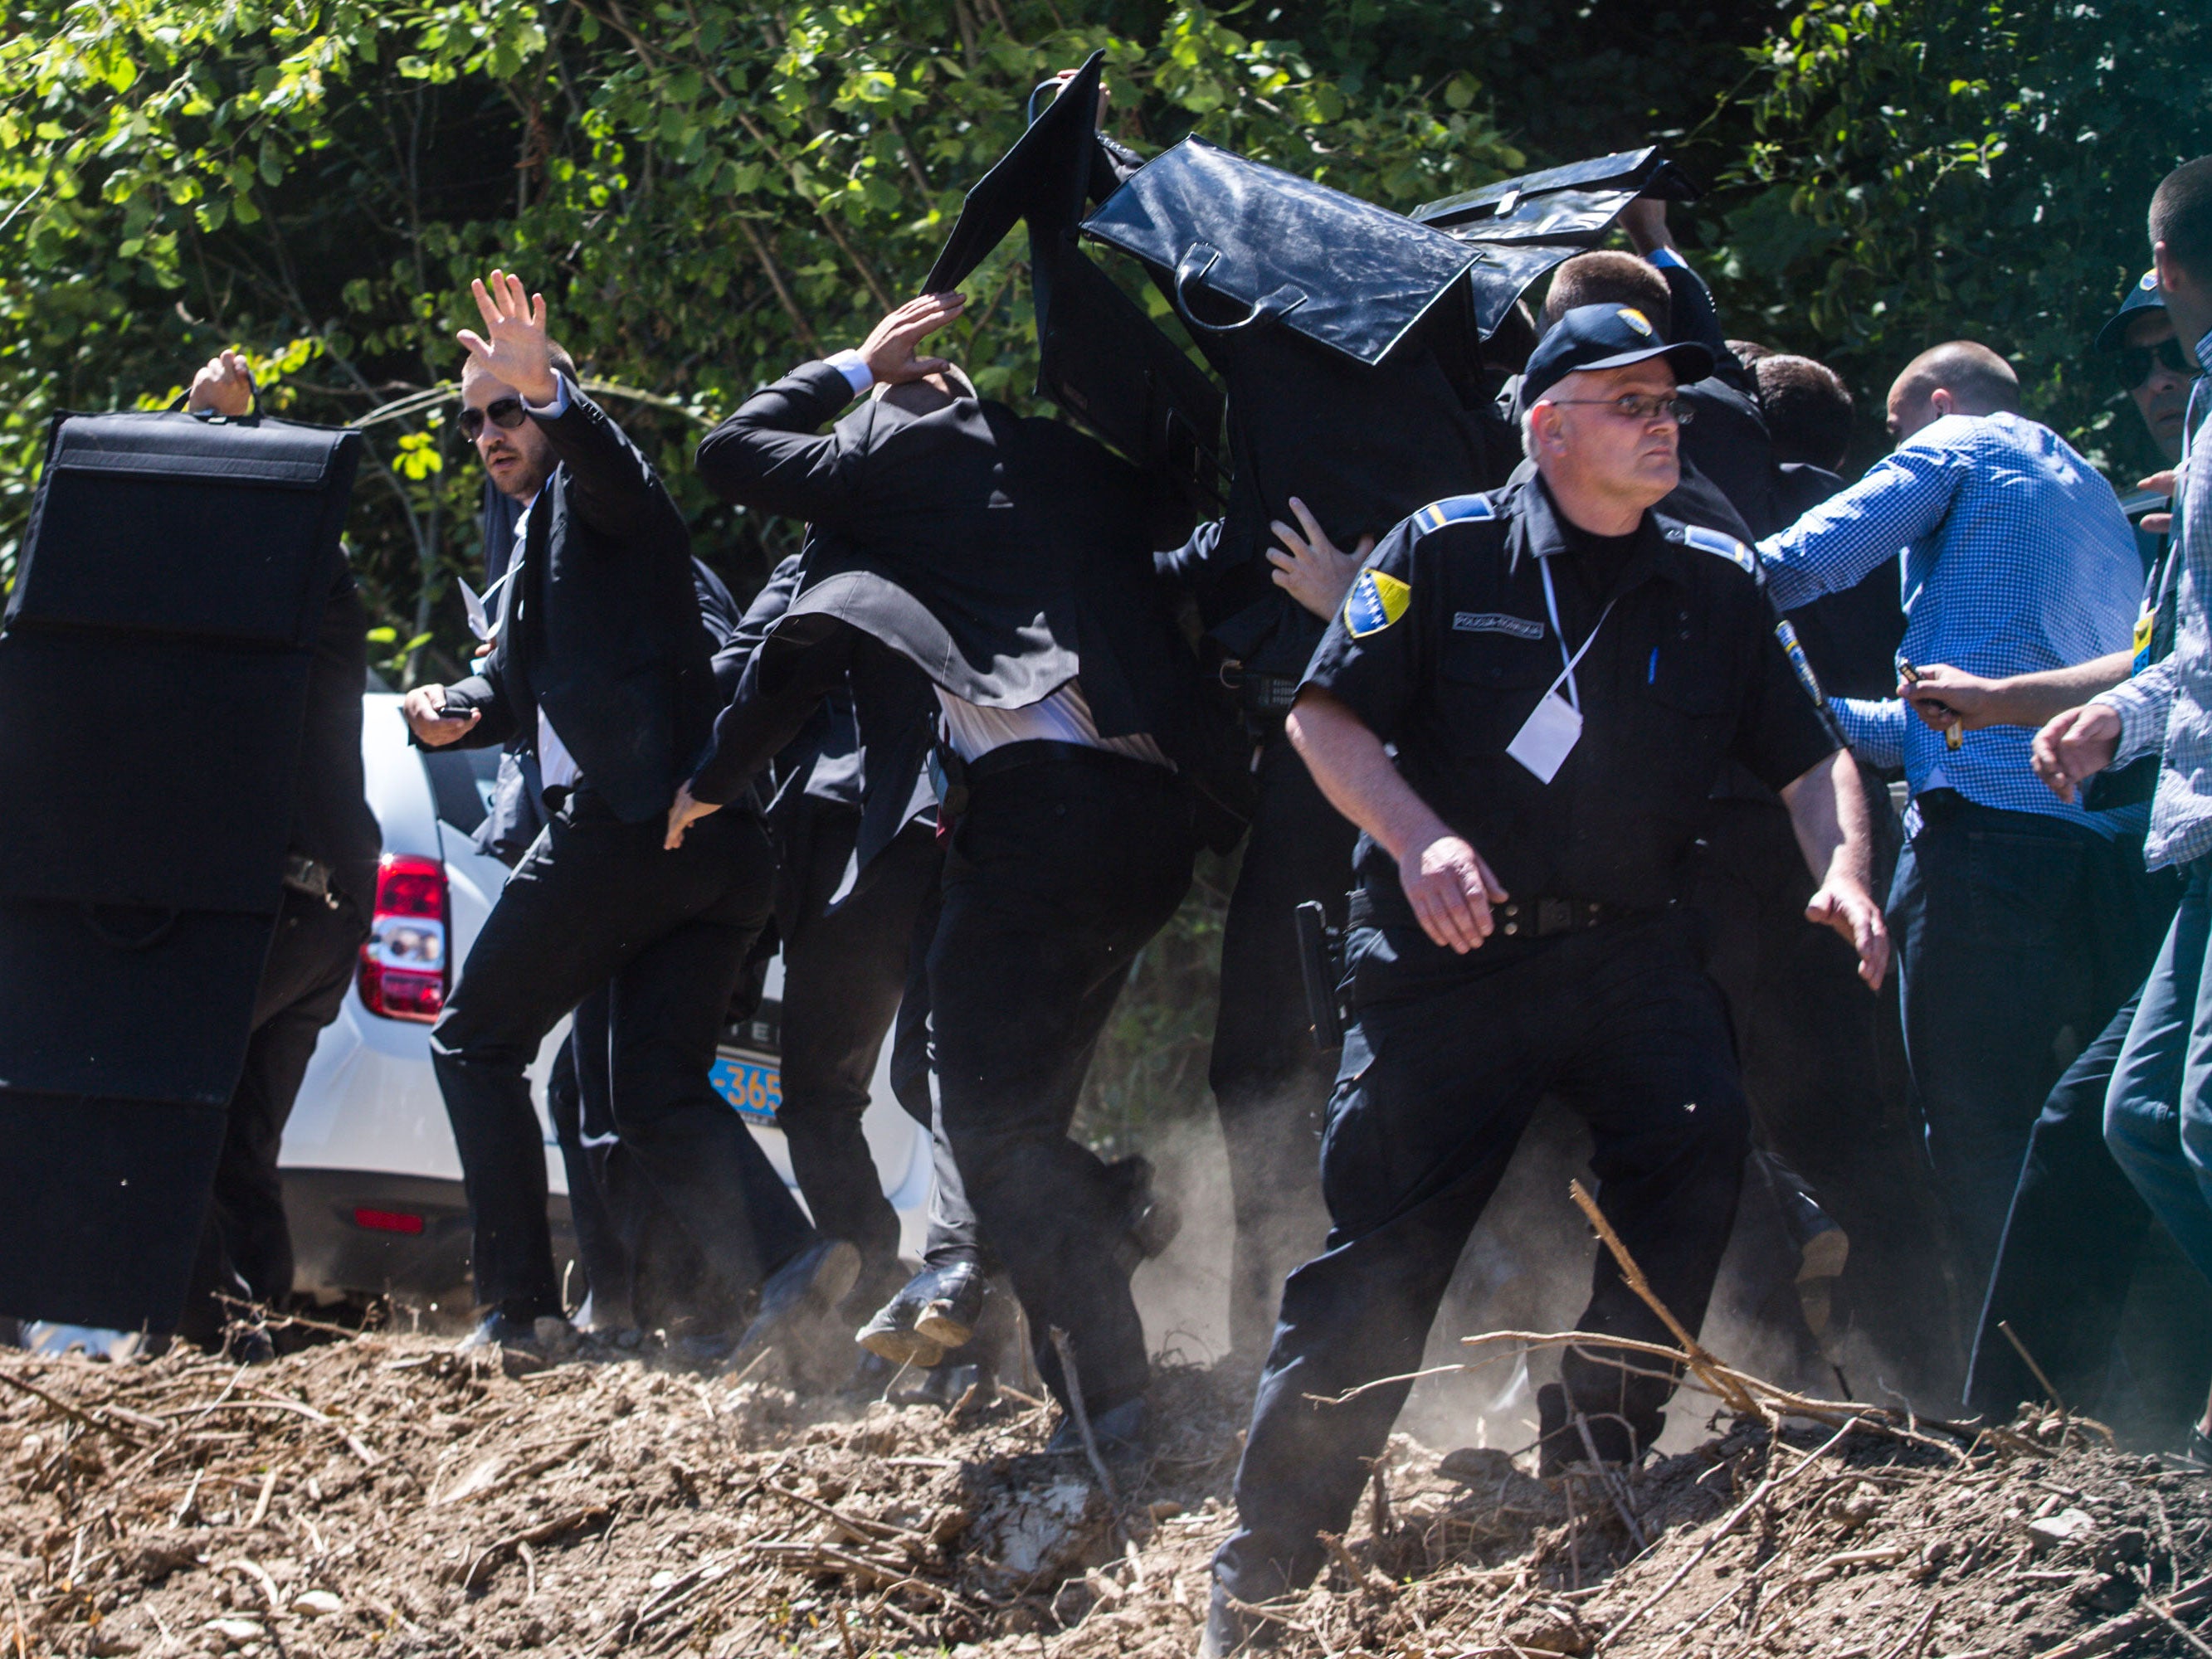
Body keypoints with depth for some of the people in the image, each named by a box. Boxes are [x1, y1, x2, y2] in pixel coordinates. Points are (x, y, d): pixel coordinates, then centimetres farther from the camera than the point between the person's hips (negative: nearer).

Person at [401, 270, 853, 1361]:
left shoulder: (591, 494, 2)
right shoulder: (542, 532, 31)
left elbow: (604, 460, -23)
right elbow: (521, 683, 35)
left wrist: (546, 391, -44)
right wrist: (452, 710, 13)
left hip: (624, 822, -9)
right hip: (723, 851, 9)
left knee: (475, 1040, 4)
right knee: (657, 1093, 4)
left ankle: (517, 1301, 0)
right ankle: (785, 1259, -19)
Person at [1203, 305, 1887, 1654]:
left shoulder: (1715, 583, 9)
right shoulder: (1446, 554, -1)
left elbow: (1810, 754, 10)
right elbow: (1325, 716, -5)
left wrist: (1844, 872, -10)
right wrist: (1419, 841, -21)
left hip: (1626, 946, 3)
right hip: (1451, 945, -3)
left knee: (1700, 1135, -25)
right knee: (1382, 1252, -6)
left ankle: (1598, 1457, -10)